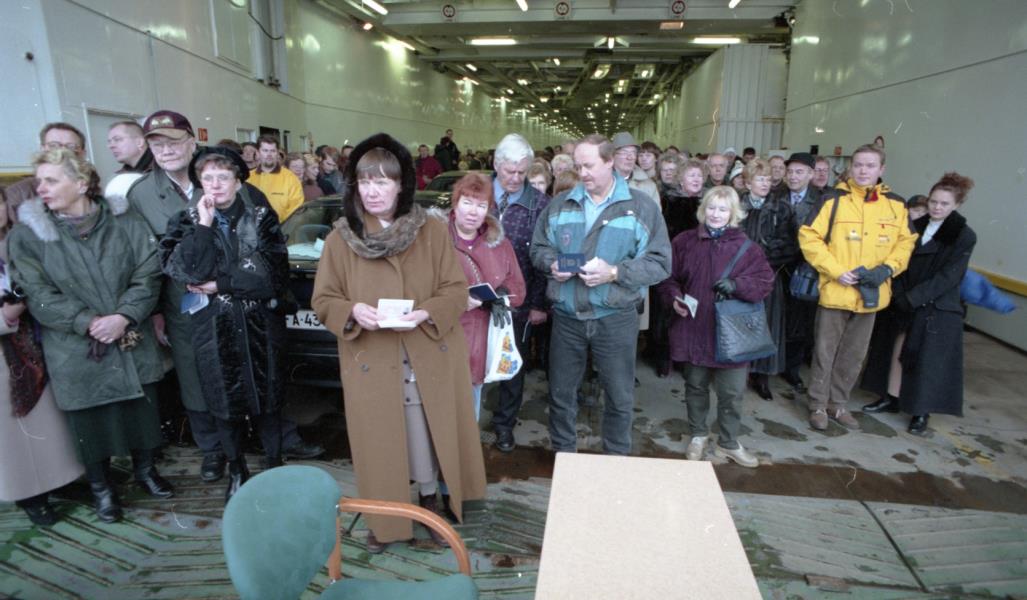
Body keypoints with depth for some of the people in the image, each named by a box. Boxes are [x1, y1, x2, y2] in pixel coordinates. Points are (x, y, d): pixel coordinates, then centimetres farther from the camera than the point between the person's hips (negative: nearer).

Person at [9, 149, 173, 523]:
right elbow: (37, 294, -10)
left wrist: (124, 316, -19)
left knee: (141, 409, 12)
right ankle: (101, 488, 32)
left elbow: (148, 275, -6)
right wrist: (88, 323, -19)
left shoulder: (125, 223, -3)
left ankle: (145, 469, 36)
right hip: (77, 352, -1)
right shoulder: (28, 234, -5)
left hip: (133, 342, 1)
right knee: (91, 420, 10)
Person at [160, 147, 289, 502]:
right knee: (224, 401, 11)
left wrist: (220, 285, -12)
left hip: (258, 324, -1)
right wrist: (204, 224, -15)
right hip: (213, 328, 1)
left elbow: (273, 271, -13)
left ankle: (275, 466, 27)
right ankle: (236, 471, 31)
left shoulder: (261, 217, -2)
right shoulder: (188, 222, 2)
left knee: (266, 397, 9)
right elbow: (188, 272, -15)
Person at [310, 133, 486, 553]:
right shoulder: (339, 239, -1)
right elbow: (323, 301, 2)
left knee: (429, 432, 10)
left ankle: (430, 501, 36)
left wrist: (427, 313, -20)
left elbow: (456, 290, -2)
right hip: (370, 361, 0)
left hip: (429, 357, 0)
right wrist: (352, 311, -19)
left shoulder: (433, 231, -2)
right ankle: (383, 521, 30)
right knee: (380, 441, 9)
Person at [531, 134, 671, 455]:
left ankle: (616, 460, 34)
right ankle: (563, 454, 37)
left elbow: (659, 262, -8)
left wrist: (615, 273, -21)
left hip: (616, 317, -2)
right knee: (561, 392, 15)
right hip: (566, 316, 3)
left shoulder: (641, 206, -4)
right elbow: (539, 248, 13)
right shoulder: (561, 204, 7)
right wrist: (552, 264, -9)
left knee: (620, 396, 12)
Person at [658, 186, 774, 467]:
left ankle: (728, 443, 29)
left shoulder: (746, 247, -1)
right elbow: (668, 277, 5)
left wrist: (737, 285, -21)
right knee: (696, 387, 17)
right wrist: (674, 298, -14)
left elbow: (765, 281, -4)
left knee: (731, 393, 7)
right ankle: (698, 435, 37)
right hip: (693, 330, 1)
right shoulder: (684, 242, 1)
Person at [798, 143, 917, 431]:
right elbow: (809, 237, -10)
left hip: (871, 294, 4)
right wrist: (835, 270, -16)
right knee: (825, 351, 6)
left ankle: (838, 403, 31)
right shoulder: (834, 199, -7)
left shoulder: (896, 204, 5)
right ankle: (818, 405, 21)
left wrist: (888, 268, -7)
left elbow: (906, 242, 11)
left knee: (855, 354, 15)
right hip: (835, 290, -4)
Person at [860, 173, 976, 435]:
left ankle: (922, 412, 16)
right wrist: (899, 294, -11)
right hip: (903, 303, 4)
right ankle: (891, 398, 24)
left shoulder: (964, 236, -7)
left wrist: (912, 298, -19)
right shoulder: (916, 227, 6)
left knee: (928, 359, 3)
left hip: (936, 309, -4)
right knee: (898, 351, 10)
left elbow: (949, 277, -13)